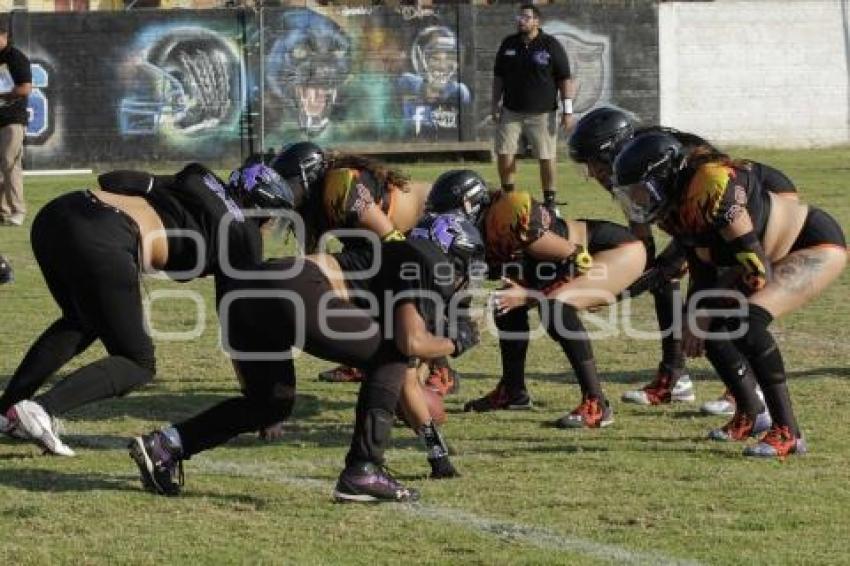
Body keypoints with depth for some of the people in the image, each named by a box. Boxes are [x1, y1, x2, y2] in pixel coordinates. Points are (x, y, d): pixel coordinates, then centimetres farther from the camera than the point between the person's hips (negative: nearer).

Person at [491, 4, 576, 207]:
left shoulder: (551, 45, -6)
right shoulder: (508, 44, 7)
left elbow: (565, 79, -5)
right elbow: (498, 77, 16)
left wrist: (567, 109, -10)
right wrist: (496, 104, 11)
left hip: (542, 113, -4)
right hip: (511, 112, 4)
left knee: (546, 158, -2)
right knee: (504, 153, 0)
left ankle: (549, 198, 9)